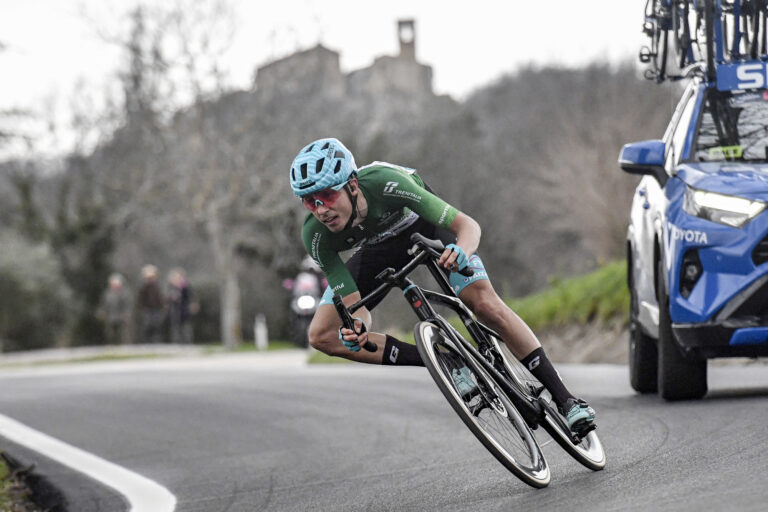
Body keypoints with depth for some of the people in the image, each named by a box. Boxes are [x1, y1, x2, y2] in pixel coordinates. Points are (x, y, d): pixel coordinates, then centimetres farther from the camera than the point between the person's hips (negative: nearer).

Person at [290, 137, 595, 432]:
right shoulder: (316, 236, -31)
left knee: (485, 303, -25)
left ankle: (565, 399, -14)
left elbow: (468, 224, -38)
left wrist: (462, 250, -61)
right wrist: (352, 331, -49)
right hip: (378, 248, 3)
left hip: (424, 224, -3)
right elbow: (352, 304, -26)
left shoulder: (384, 183, -40)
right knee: (322, 336, -13)